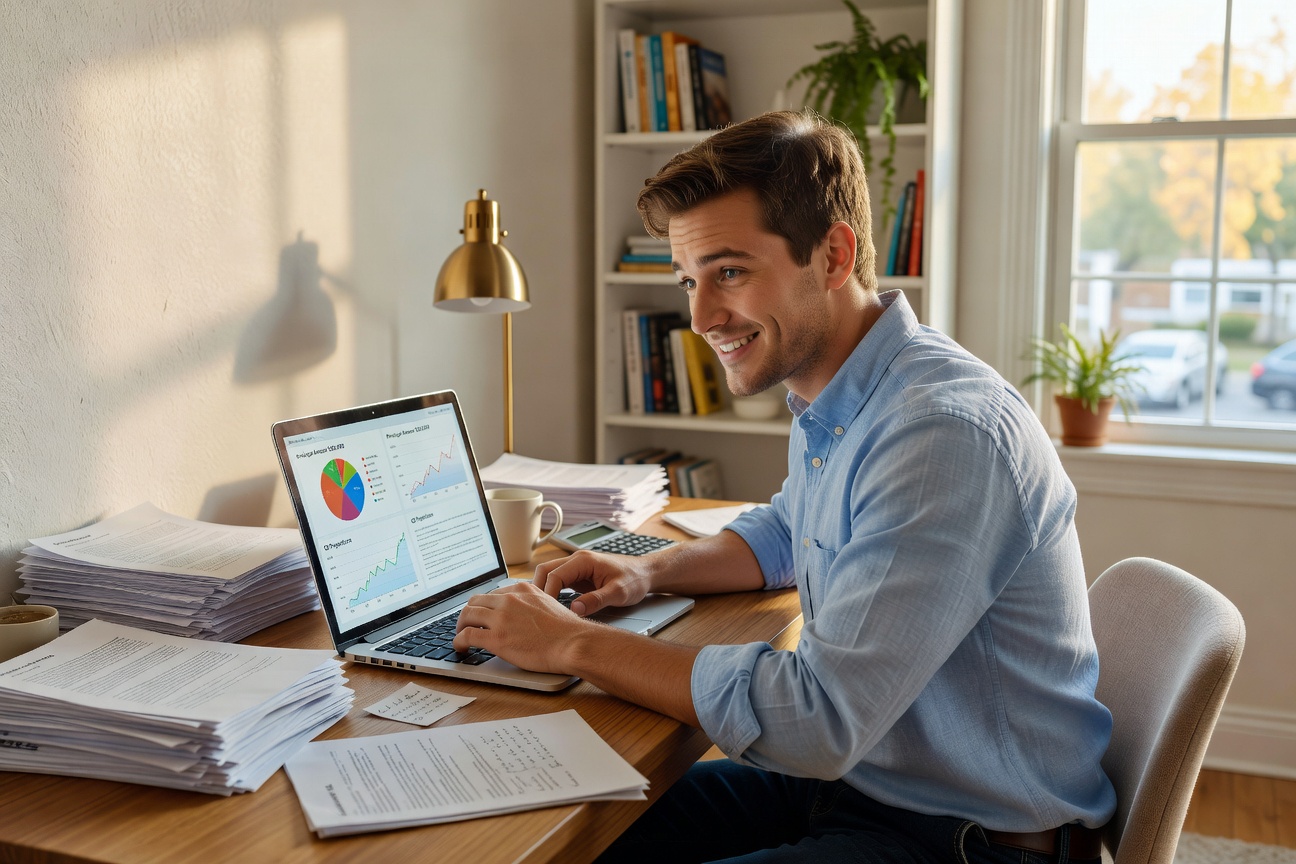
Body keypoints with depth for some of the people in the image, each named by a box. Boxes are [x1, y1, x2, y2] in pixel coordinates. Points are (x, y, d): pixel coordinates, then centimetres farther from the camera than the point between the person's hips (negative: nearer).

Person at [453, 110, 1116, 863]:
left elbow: (817, 720, -29)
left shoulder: (947, 433, -27)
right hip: (851, 774, 8)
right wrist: (651, 571, 6)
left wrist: (575, 645, -20)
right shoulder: (829, 404, 3)